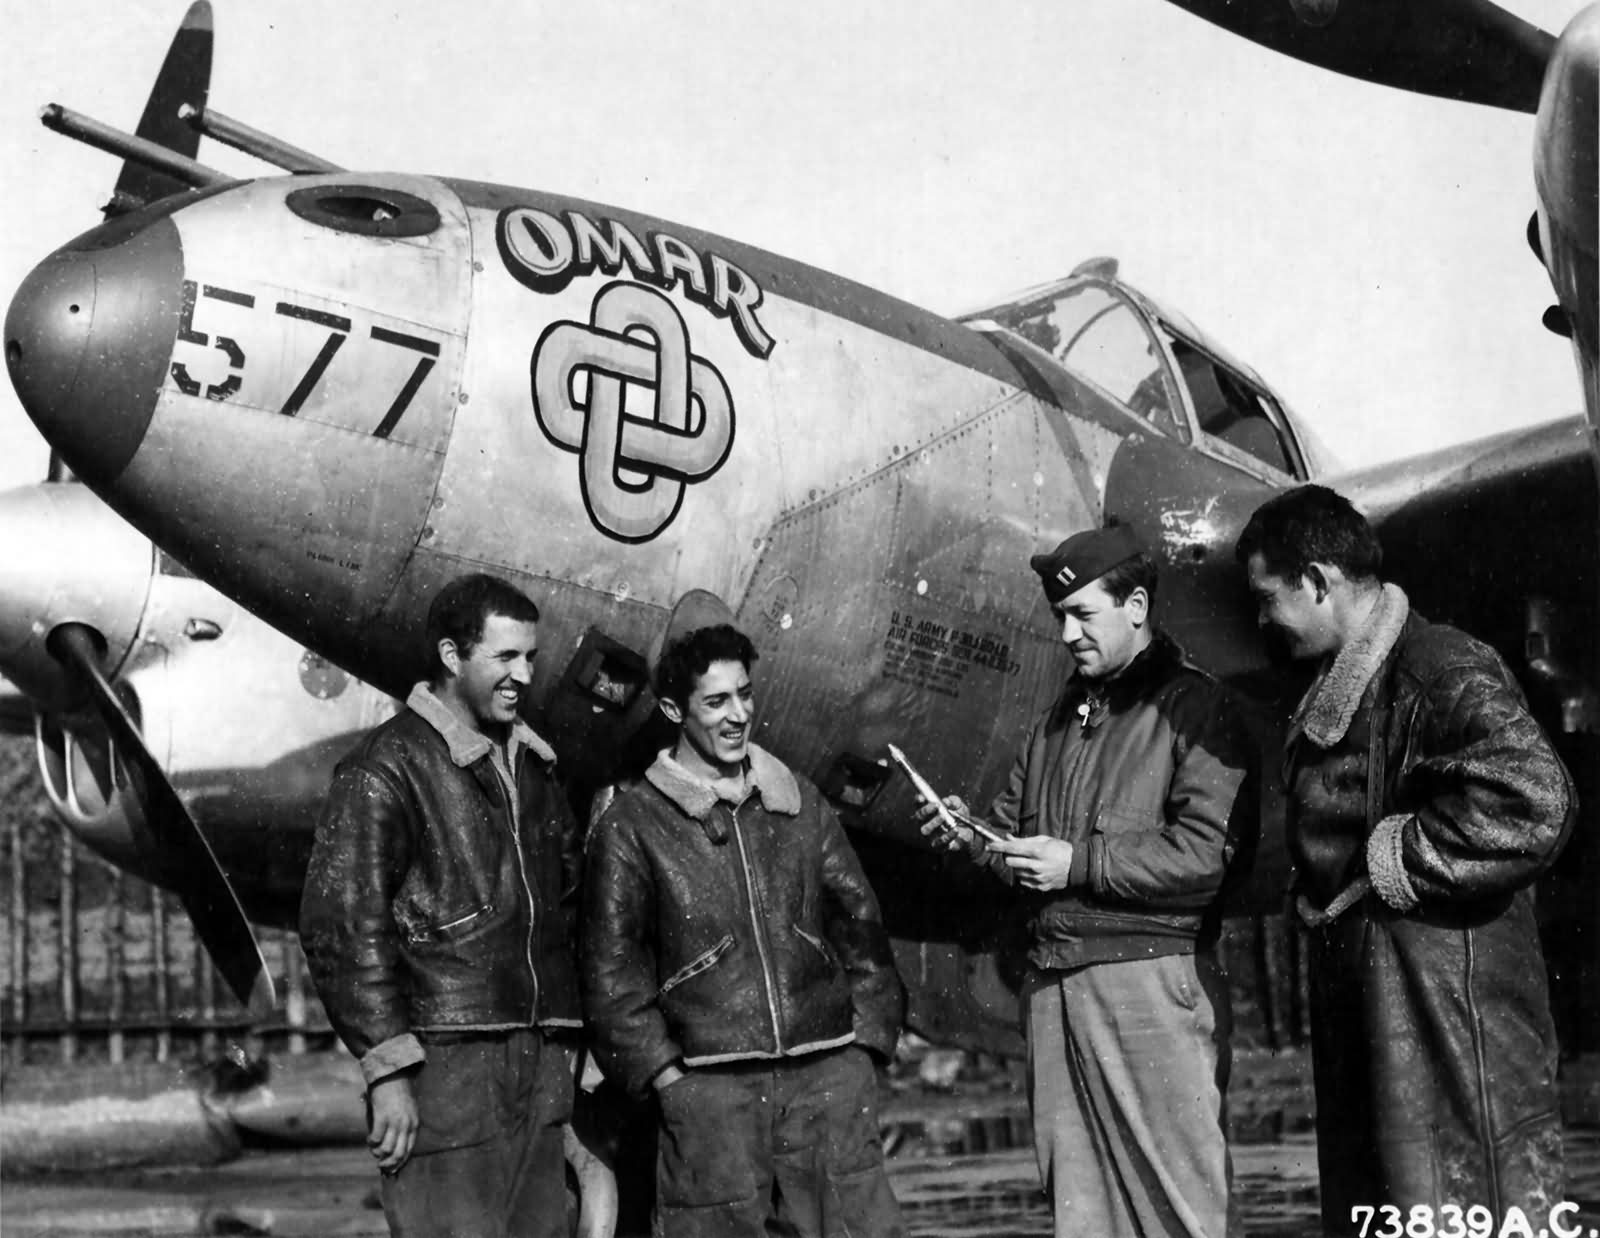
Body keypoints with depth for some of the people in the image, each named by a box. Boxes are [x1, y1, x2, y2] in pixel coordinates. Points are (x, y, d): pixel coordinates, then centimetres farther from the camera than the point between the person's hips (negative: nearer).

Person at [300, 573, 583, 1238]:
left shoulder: (531, 764, 17)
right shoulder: (385, 770, -7)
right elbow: (339, 925, -13)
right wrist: (388, 1069, -17)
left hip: (538, 1068, 7)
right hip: (444, 1062, -7)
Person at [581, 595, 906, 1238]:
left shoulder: (800, 802, 13)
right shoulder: (631, 825, 2)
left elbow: (860, 926, 16)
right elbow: (613, 971, 1)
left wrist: (866, 1043, 8)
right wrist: (666, 1076, -5)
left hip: (828, 1074, 3)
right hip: (708, 1087, -3)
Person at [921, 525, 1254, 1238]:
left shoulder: (1193, 706, -5)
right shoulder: (1063, 716, 20)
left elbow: (1212, 853, -16)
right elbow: (1015, 826, 26)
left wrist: (1079, 863, -15)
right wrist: (971, 835, 3)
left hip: (1151, 983, -7)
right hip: (1051, 985, 7)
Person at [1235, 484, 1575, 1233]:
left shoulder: (1441, 674, -16)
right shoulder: (1337, 688, 15)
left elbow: (1531, 805, -30)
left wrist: (1393, 863, -20)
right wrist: (1317, 888, 8)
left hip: (1451, 1016, -10)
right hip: (1362, 1025, 10)